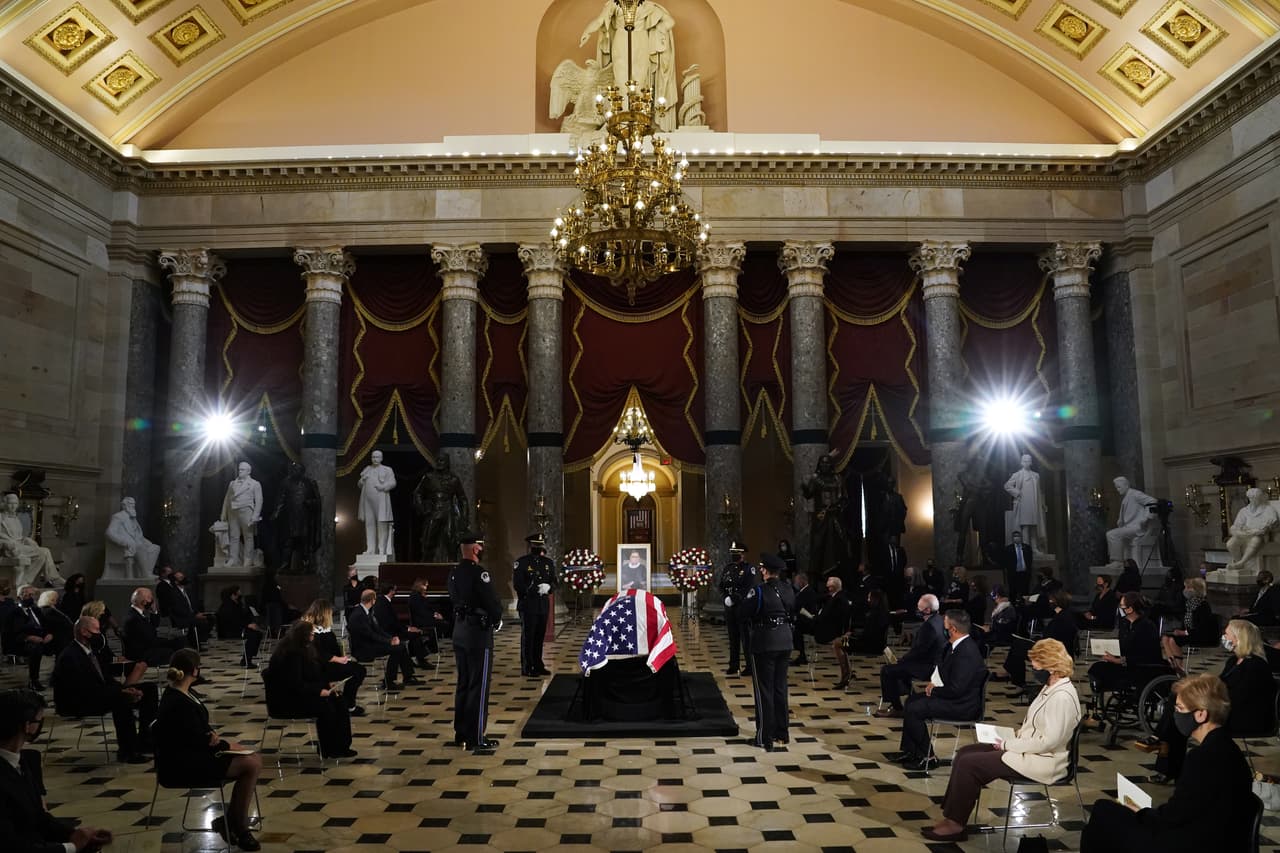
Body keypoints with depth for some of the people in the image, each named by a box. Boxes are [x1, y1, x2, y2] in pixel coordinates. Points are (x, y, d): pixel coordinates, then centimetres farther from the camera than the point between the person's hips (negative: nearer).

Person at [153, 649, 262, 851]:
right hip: (182, 765, -10)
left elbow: (200, 726, 17)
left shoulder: (183, 693, 5)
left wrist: (211, 733, -5)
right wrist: (226, 745, -4)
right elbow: (198, 741, -21)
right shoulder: (178, 704, -26)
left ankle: (231, 820, 7)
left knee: (254, 759, -1)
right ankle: (238, 827, 1)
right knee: (251, 765, -16)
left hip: (193, 752, 10)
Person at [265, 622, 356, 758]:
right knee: (324, 706, -25)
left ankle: (341, 746, -9)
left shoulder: (301, 650, 8)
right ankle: (328, 750, -9)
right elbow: (295, 685, -26)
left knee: (338, 700, -8)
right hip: (285, 701, -10)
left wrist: (328, 684, 2)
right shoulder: (290, 654, -22)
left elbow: (312, 675, 17)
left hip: (298, 693, 10)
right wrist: (319, 691, -23)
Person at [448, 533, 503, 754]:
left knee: (463, 684, 17)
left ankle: (461, 734, 25)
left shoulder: (454, 573, 8)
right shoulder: (478, 572, -18)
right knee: (479, 687, -1)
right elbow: (492, 603, -19)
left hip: (459, 632, 9)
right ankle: (476, 739, 3)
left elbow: (454, 600, 14)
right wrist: (497, 621, 1)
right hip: (478, 633, -8)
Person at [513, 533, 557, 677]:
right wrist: (534, 589, -19)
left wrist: (548, 587, -12)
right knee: (528, 637, -1)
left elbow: (554, 581, 10)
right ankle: (527, 668, 5)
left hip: (544, 604, 5)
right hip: (528, 605, -5)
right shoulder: (521, 562, -7)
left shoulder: (548, 562, 10)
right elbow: (517, 584, -12)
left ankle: (538, 665, 22)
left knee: (540, 636, 11)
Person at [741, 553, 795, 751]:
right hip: (785, 642, 6)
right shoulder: (788, 590, 2)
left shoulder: (758, 590, -17)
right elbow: (793, 615, 13)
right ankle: (782, 733, 26)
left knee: (764, 690, 3)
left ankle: (765, 738, 7)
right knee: (780, 688, 17)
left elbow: (742, 614, -14)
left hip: (764, 644, -6)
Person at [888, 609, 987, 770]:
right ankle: (908, 751, 23)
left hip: (962, 705, -11)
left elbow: (956, 689, -29)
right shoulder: (957, 645, 6)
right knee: (912, 700, 17)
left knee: (913, 709, -15)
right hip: (954, 696, 11)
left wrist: (934, 690, -13)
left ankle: (926, 756, -1)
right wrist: (935, 684, 1)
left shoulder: (966, 652, -27)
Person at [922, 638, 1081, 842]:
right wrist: (1018, 733, 3)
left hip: (1040, 762, -11)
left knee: (969, 764, -16)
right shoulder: (1050, 687, 9)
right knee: (965, 752, 2)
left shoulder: (1062, 696, -22)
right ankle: (951, 815, 2)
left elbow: (1048, 741, -25)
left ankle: (955, 824, -3)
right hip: (1028, 749, 11)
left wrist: (1008, 745, -17)